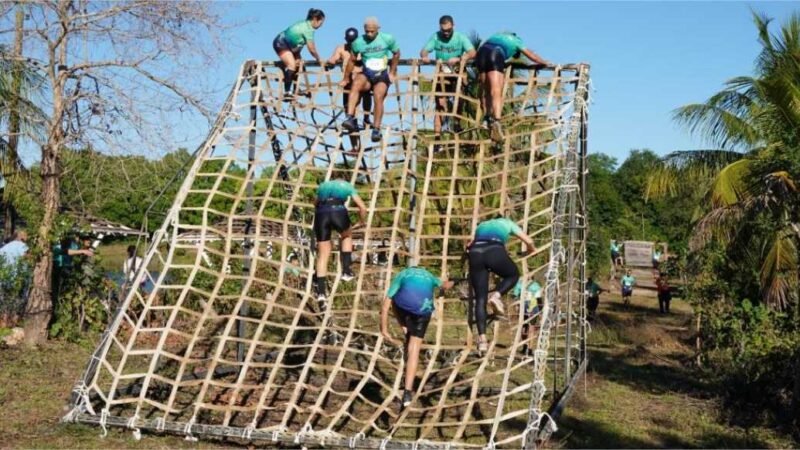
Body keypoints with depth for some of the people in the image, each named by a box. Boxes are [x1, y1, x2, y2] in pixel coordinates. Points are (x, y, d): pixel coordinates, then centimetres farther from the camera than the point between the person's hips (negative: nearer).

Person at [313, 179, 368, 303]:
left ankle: (321, 291, 0)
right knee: (346, 236, 31)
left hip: (321, 213, 2)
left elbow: (316, 204, 48)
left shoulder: (323, 186, 36)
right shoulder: (347, 186, 28)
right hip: (338, 211, -2)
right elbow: (363, 207, 22)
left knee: (323, 254, 8)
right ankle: (346, 271, 19)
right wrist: (362, 223, 38)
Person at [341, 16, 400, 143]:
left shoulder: (388, 39, -4)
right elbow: (352, 60, 10)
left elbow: (396, 54, 11)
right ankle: (350, 119, -43)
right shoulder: (358, 42, -2)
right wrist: (346, 79, 17)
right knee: (356, 82, -34)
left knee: (378, 96, -29)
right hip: (366, 75, 0)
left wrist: (392, 73, 10)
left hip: (382, 76, 0)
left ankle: (376, 129, -22)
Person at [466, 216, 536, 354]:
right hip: (494, 251, -3)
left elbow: (470, 245, 37)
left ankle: (482, 338, -10)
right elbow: (529, 242, 29)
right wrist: (531, 251, 50)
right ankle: (496, 295, -5)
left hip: (475, 253, 3)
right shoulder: (507, 223, 32)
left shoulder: (482, 225, 40)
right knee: (513, 274, 26)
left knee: (480, 299, 5)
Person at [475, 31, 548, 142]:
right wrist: (546, 63, 45)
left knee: (486, 91, 16)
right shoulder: (516, 41, 27)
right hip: (495, 55, -4)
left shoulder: (498, 35, 39)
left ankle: (488, 118, 8)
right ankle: (496, 120, -33)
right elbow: (532, 56, 31)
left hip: (482, 51, 5)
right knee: (496, 92, -15)